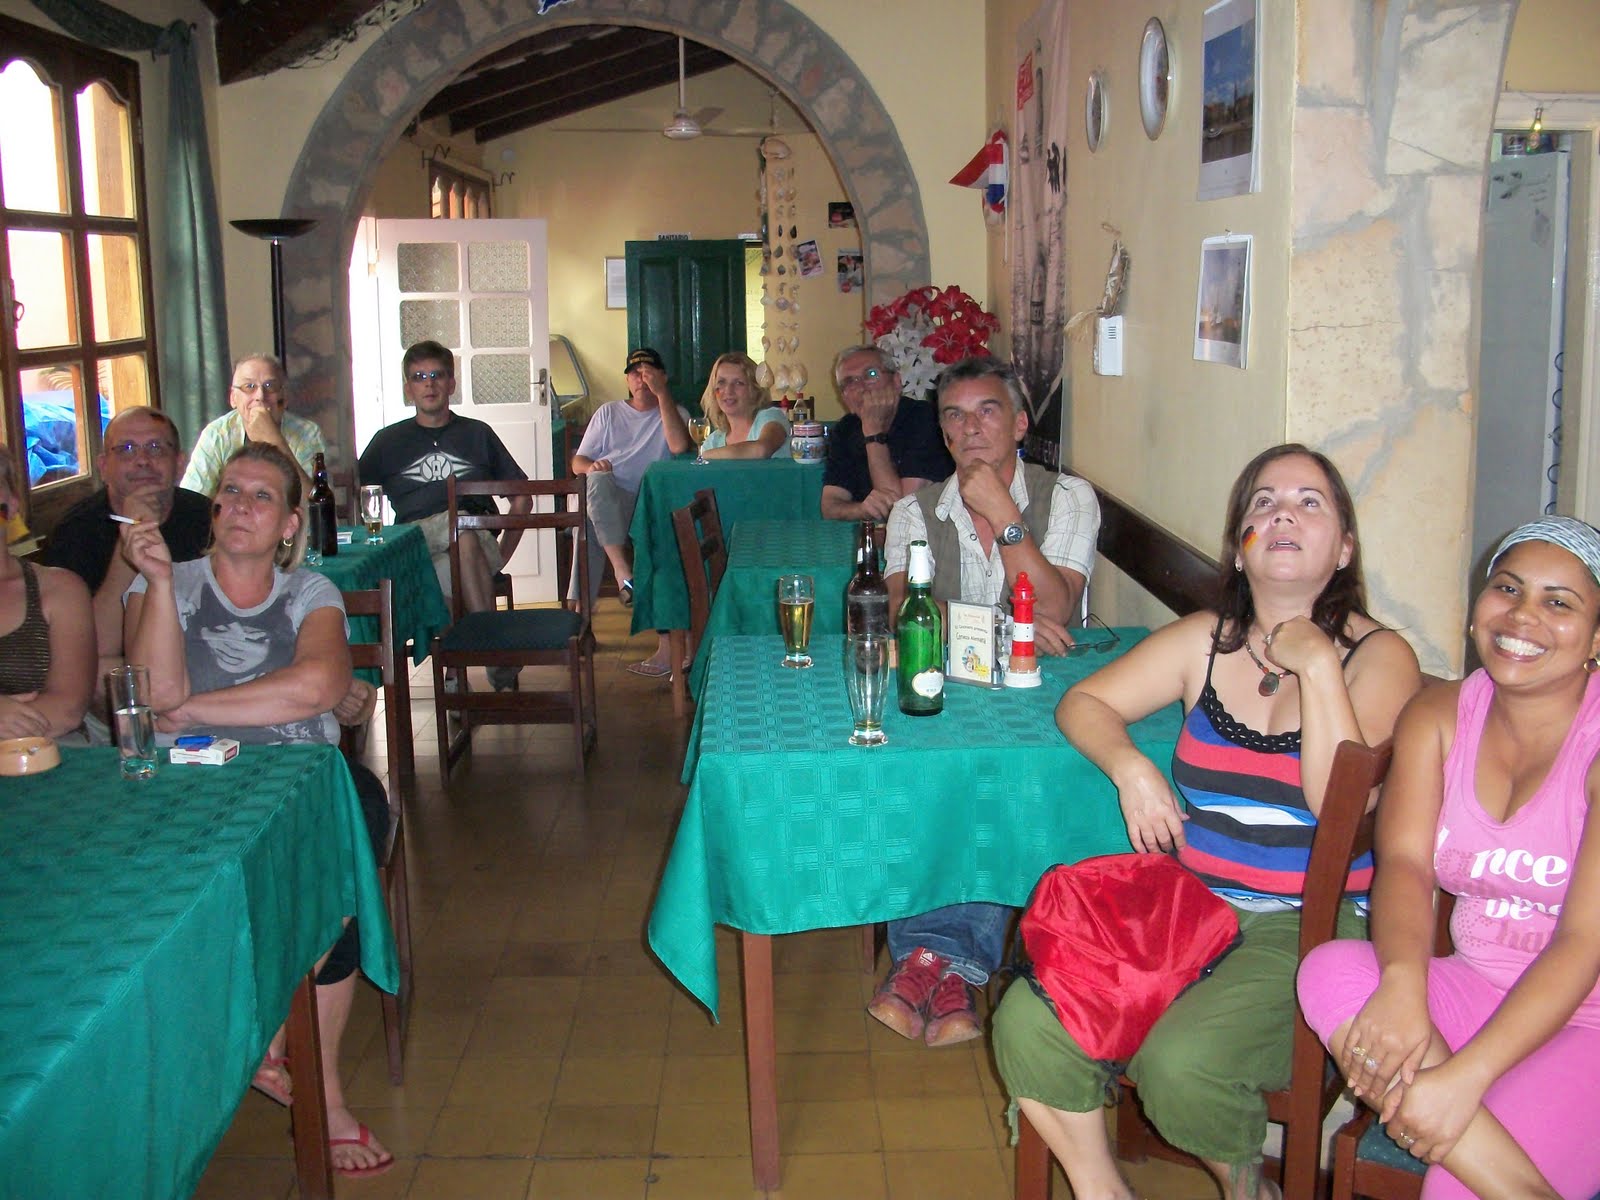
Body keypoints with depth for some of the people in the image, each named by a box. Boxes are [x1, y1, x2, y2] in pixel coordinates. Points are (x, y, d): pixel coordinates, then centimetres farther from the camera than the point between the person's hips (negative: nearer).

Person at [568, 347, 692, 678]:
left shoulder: (674, 413, 16)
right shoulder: (608, 413, 23)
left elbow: (680, 446, -9)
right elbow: (577, 462, 16)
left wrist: (661, 393, -8)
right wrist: (590, 466, -10)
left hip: (650, 505, -1)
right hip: (607, 503, 1)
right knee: (598, 480, -35)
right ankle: (622, 569, -42)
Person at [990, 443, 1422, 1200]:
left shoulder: (1379, 657, -2)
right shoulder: (1206, 641, 10)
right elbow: (1084, 702, 13)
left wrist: (1316, 663, -14)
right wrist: (1130, 767, -6)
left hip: (1312, 929, -4)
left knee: (1181, 1062, -28)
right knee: (1028, 1024, -19)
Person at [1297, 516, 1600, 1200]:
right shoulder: (1439, 717, 2)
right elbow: (1403, 861, -9)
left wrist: (1464, 1077, -28)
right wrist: (1403, 983, -31)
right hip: (1477, 991, 6)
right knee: (1330, 971, -25)